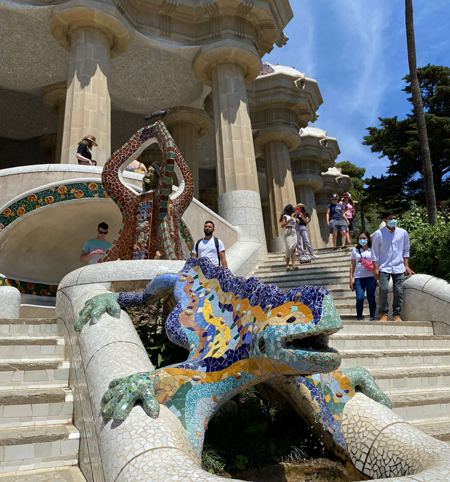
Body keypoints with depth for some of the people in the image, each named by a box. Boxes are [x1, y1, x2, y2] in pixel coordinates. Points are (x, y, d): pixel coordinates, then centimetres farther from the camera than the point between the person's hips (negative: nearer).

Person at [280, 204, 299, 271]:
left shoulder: (293, 217, 22)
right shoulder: (285, 216, 2)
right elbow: (282, 225, -9)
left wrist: (297, 222, 10)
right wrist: (289, 220, -16)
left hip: (294, 233, 7)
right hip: (288, 233, -7)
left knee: (294, 249, -5)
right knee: (289, 248, -15)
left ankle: (293, 265, -11)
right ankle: (287, 265, -13)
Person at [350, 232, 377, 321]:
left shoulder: (372, 250, 8)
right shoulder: (355, 251, 13)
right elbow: (352, 265, 12)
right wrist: (351, 278, 6)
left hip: (371, 277, -1)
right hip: (358, 277, 1)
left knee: (371, 298, 1)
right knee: (359, 298, -7)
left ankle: (372, 317, 11)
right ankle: (359, 318, 4)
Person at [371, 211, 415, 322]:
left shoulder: (403, 233, 7)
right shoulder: (378, 234, 0)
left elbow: (406, 250, 14)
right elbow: (375, 252, 1)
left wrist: (406, 266, 7)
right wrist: (375, 268, -4)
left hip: (399, 268, 2)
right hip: (384, 267, -2)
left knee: (399, 291, 1)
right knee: (383, 289, -11)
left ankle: (397, 315, 12)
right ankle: (384, 314, 3)